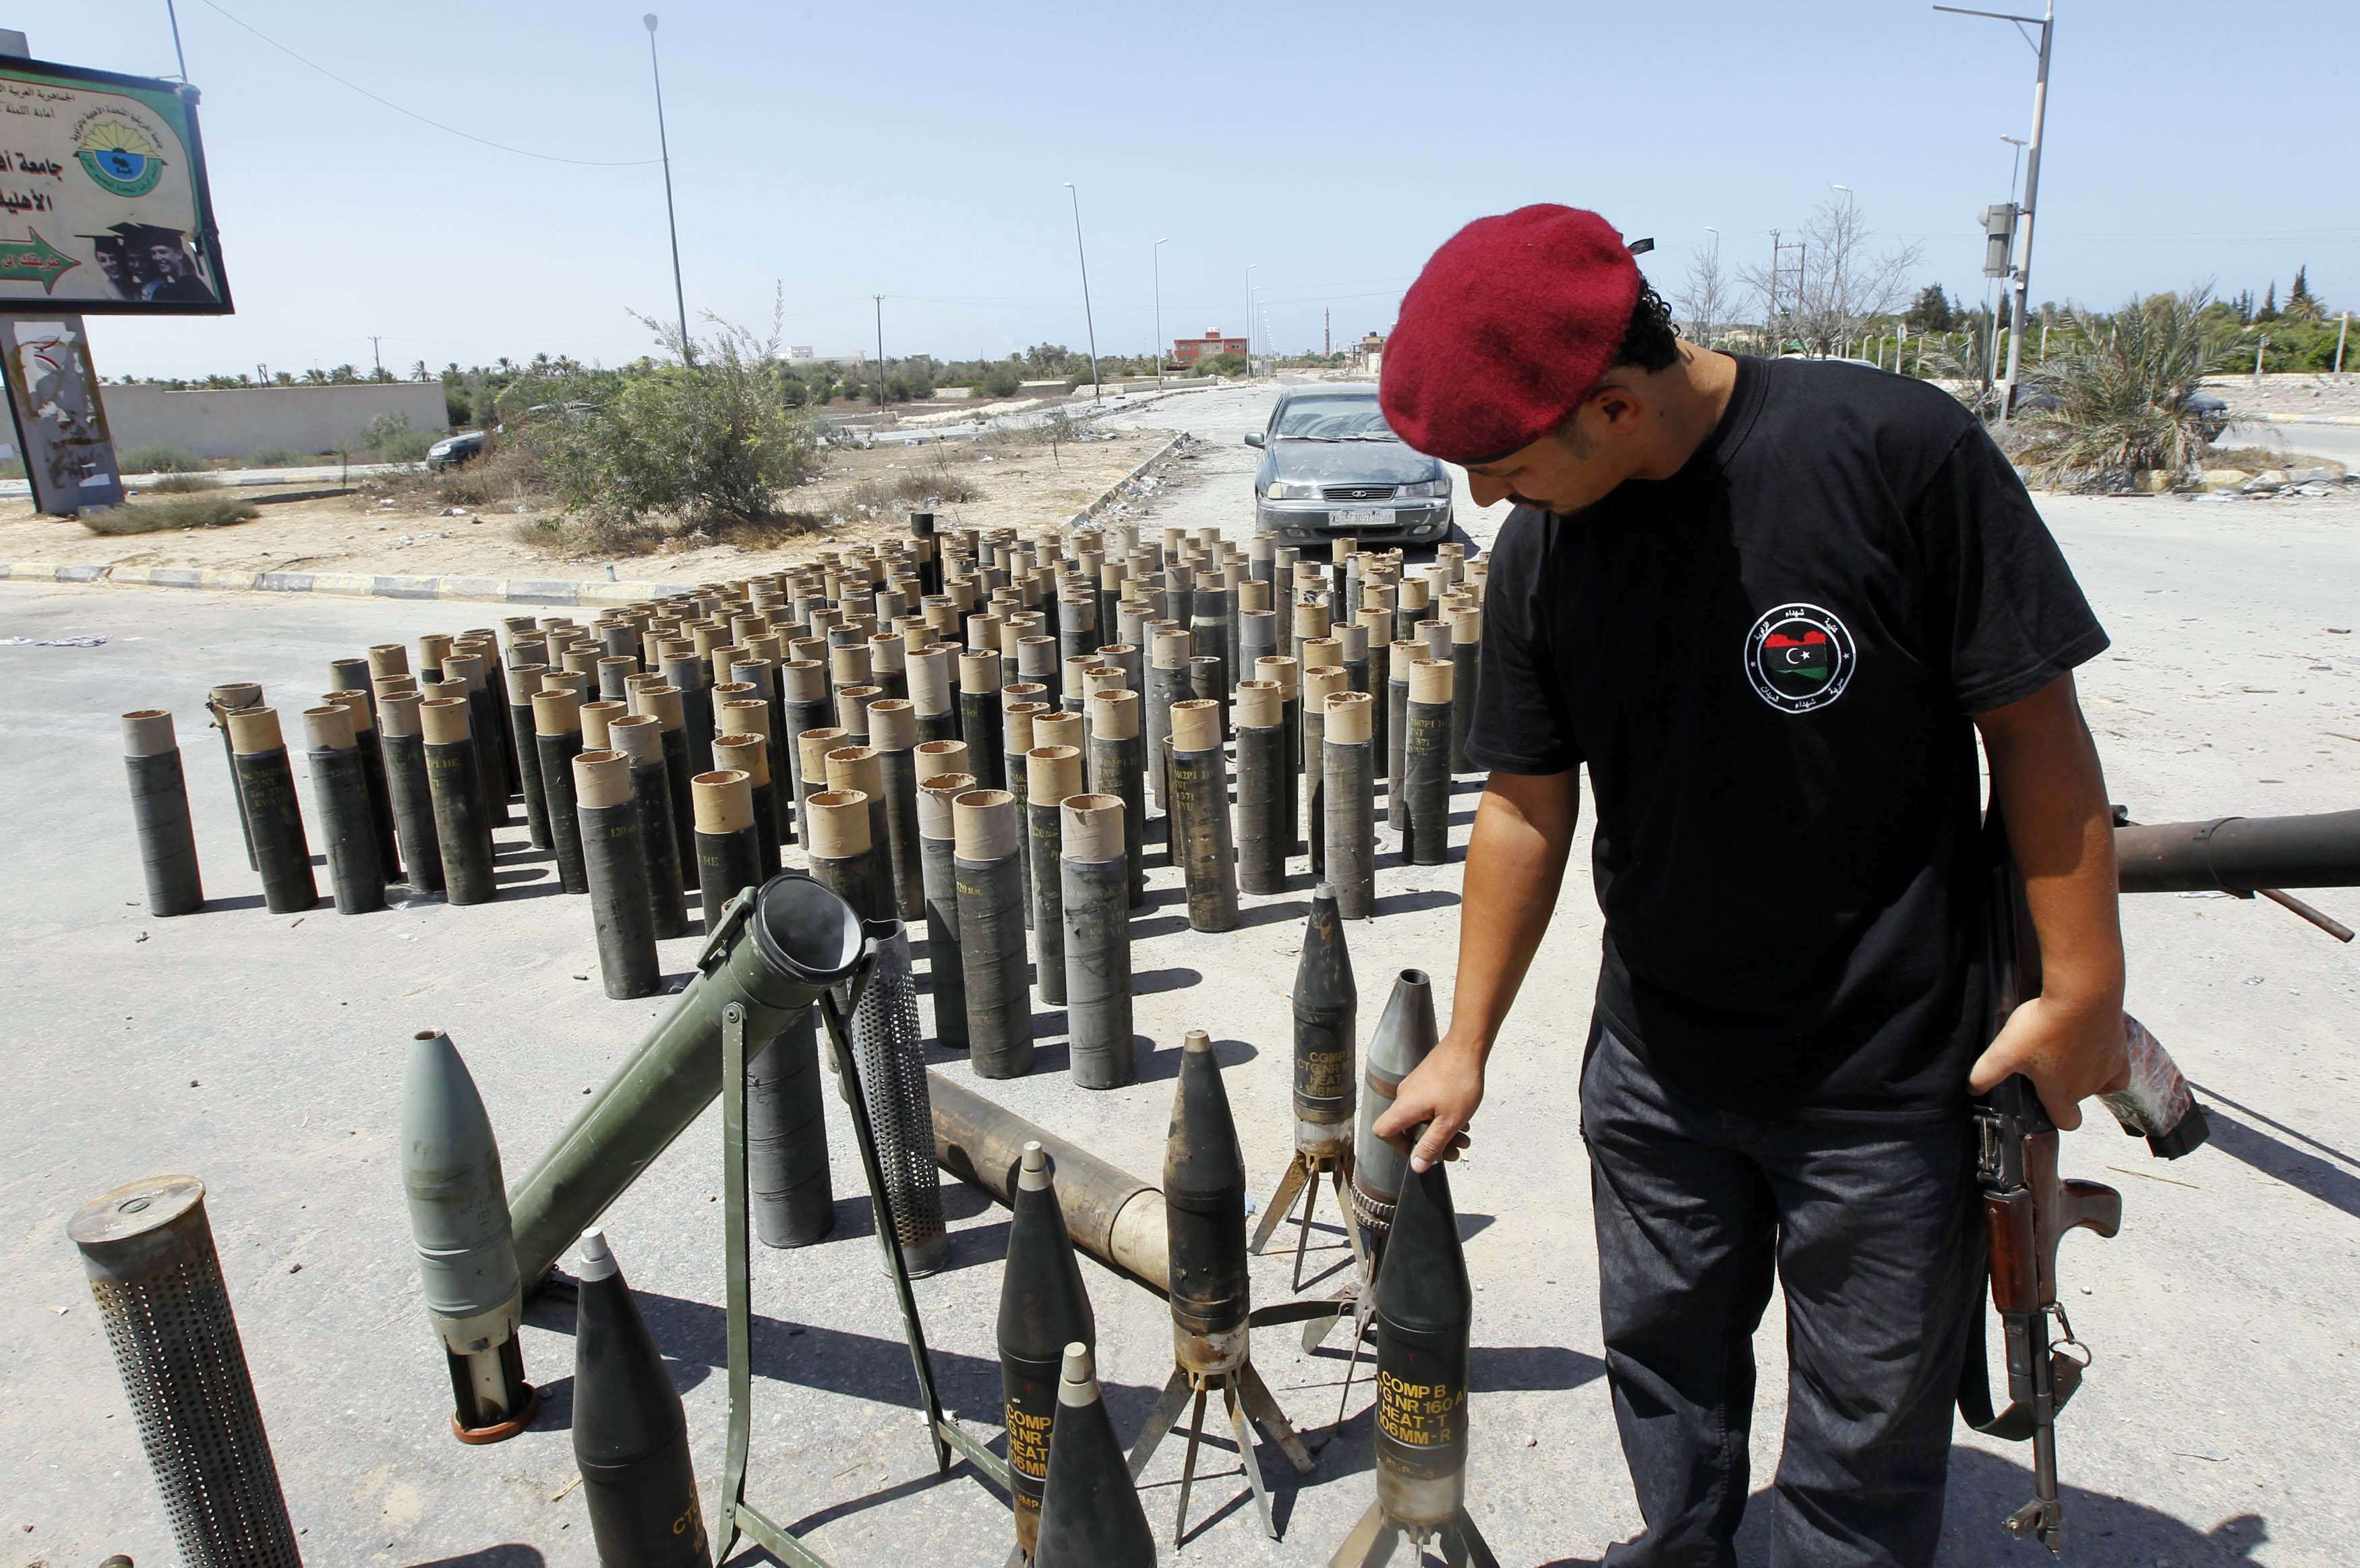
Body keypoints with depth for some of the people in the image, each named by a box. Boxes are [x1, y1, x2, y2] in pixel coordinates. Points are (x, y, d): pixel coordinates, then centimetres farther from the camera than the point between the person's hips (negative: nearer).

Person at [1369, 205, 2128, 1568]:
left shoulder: (1896, 448, -20)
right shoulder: (1540, 548, -7)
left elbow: (2034, 719, -12)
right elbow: (1530, 803, -1)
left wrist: (2083, 985, -9)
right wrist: (1466, 1048, 2)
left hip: (1888, 1075, -4)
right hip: (1655, 1065, 4)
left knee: (1867, 1428, 14)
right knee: (1665, 1359, 23)